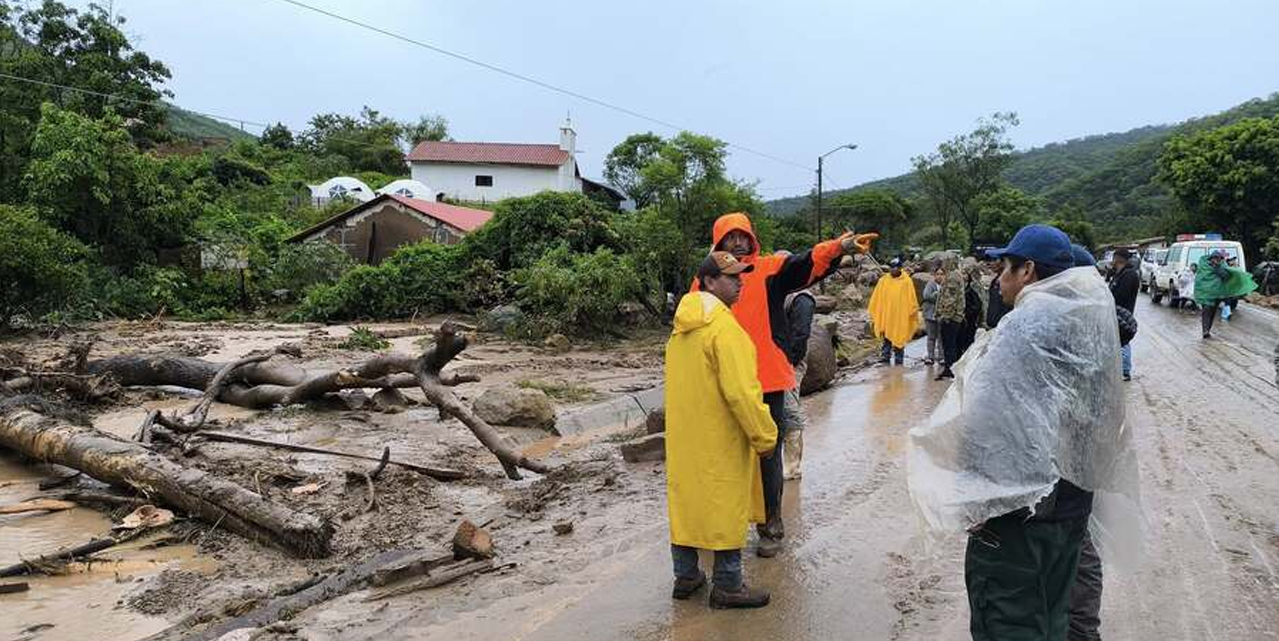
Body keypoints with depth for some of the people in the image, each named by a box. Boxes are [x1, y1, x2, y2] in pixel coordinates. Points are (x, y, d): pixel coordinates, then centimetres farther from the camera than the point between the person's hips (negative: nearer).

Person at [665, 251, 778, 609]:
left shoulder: (681, 326, 8)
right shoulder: (724, 327, -20)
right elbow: (741, 392, -24)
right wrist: (764, 436, -14)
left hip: (684, 435, 8)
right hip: (720, 439, -8)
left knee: (686, 499, 15)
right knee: (727, 506, 4)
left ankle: (685, 576, 28)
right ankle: (727, 587, 15)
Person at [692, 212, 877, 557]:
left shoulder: (771, 269, -1)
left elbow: (808, 263, -18)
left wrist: (838, 248, -38)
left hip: (767, 382, -2)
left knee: (769, 455, 7)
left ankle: (771, 526, 22)